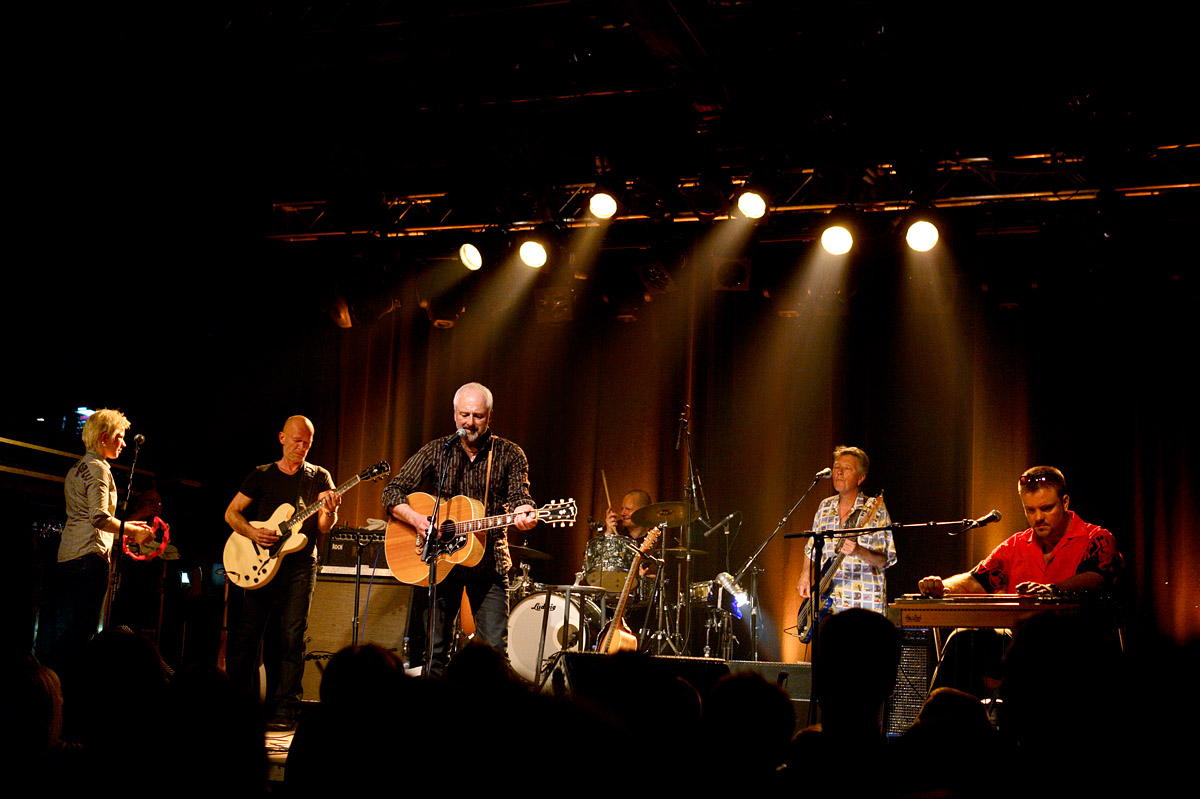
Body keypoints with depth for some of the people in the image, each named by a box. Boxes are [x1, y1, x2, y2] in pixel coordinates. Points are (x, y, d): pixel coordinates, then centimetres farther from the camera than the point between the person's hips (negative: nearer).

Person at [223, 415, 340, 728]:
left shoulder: (319, 477, 9)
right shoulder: (262, 475, 10)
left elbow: (324, 527, 0)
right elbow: (231, 512, 8)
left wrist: (329, 511, -23)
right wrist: (252, 533, -11)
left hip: (300, 565, -1)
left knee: (292, 638, -4)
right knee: (246, 634, 0)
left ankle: (284, 709, 0)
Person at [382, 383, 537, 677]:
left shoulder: (509, 454, 3)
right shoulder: (435, 451, 4)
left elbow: (519, 497, -8)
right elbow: (392, 493, 2)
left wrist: (523, 514, -32)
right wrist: (416, 519, -17)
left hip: (489, 564, -1)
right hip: (439, 563, 1)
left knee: (495, 649, -6)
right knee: (436, 649, 4)